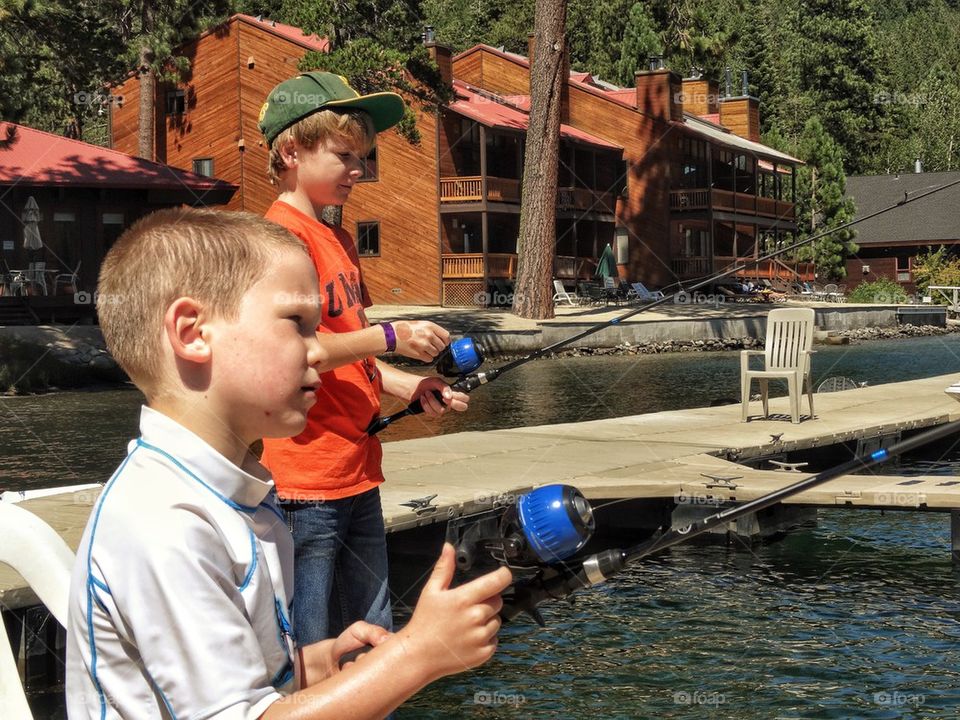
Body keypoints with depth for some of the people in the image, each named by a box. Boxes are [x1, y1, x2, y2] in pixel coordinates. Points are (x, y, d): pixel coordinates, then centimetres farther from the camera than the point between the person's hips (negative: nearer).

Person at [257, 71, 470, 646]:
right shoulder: (284, 235, -13)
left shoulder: (339, 240, 17)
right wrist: (392, 335, -16)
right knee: (311, 650, -3)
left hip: (356, 473, 10)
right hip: (307, 480, -10)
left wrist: (413, 387, 6)